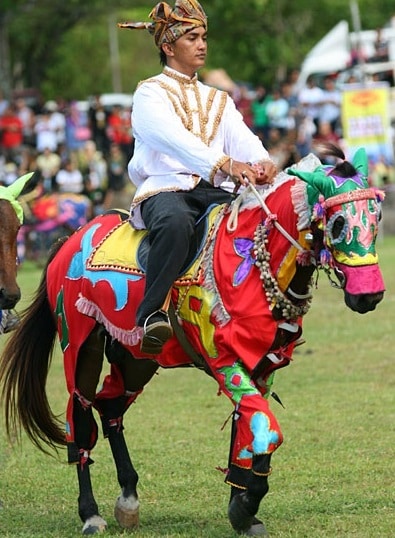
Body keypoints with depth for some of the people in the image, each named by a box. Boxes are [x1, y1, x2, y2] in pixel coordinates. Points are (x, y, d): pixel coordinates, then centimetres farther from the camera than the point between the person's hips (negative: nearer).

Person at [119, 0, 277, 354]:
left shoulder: (218, 101, 24)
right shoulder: (150, 94, 5)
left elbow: (243, 139, 5)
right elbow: (174, 137, -16)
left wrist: (263, 163, -20)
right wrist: (225, 163, -32)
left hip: (213, 192, 5)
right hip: (164, 189, -5)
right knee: (176, 221, -41)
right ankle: (153, 314, -42)